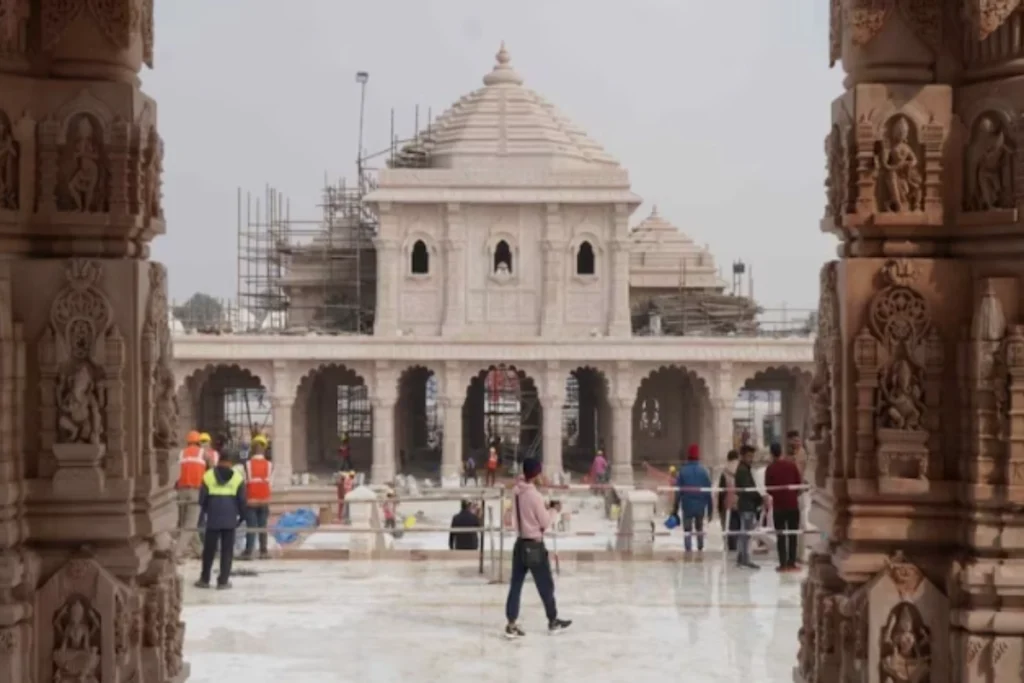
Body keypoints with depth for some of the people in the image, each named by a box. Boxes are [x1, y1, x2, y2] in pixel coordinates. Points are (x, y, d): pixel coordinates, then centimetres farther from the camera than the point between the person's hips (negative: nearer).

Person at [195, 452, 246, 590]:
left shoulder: (208, 475, 2)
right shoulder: (238, 477, 4)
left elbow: (202, 498, 1)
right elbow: (242, 500, 3)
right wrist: (242, 515, 15)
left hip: (213, 518, 0)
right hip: (230, 519, 0)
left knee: (209, 549, 9)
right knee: (227, 550, 5)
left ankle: (205, 579, 14)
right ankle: (223, 581, 3)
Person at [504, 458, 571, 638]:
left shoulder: (517, 492, 2)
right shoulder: (534, 495, -20)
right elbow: (545, 522, -12)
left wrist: (545, 508, 13)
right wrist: (554, 510, 3)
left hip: (520, 543, 7)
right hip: (534, 546, -7)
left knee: (515, 585, 5)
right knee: (546, 585, 9)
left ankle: (511, 625, 4)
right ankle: (553, 622, 23)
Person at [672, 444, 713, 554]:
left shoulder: (683, 471, -7)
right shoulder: (703, 471, -3)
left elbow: (678, 491, -6)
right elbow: (709, 491, -2)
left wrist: (675, 508, 0)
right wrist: (710, 509, 5)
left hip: (687, 506, -2)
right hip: (700, 506, 2)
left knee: (687, 530, 3)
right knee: (699, 528, 23)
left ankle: (688, 551, -7)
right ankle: (700, 549, 31)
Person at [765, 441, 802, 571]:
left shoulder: (770, 468, -7)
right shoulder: (791, 464, -3)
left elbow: (768, 488, -4)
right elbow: (798, 483, 1)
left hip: (778, 505, -1)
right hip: (793, 504, 1)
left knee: (780, 535, 5)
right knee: (793, 534, 8)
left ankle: (783, 563, 0)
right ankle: (791, 563, 5)